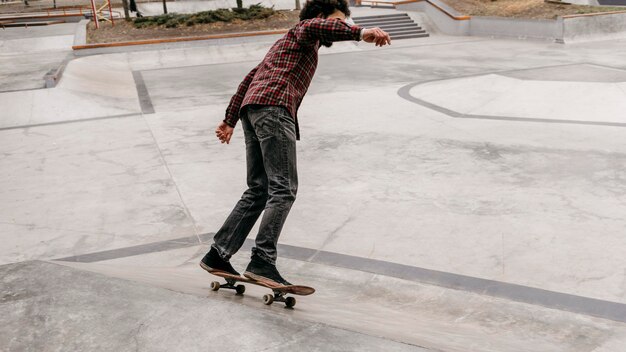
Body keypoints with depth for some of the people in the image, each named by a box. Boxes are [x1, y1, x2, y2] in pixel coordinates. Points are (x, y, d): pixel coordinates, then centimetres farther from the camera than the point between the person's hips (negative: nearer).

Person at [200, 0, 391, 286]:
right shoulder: (303, 29, 12)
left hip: (252, 110, 9)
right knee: (283, 189, -15)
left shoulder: (286, 42, 38)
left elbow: (249, 79, 35)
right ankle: (262, 261, -22)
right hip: (273, 108, -9)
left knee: (258, 190, 8)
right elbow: (315, 26, -16)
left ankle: (218, 255, 8)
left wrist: (230, 120, 33)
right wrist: (360, 33, -28)